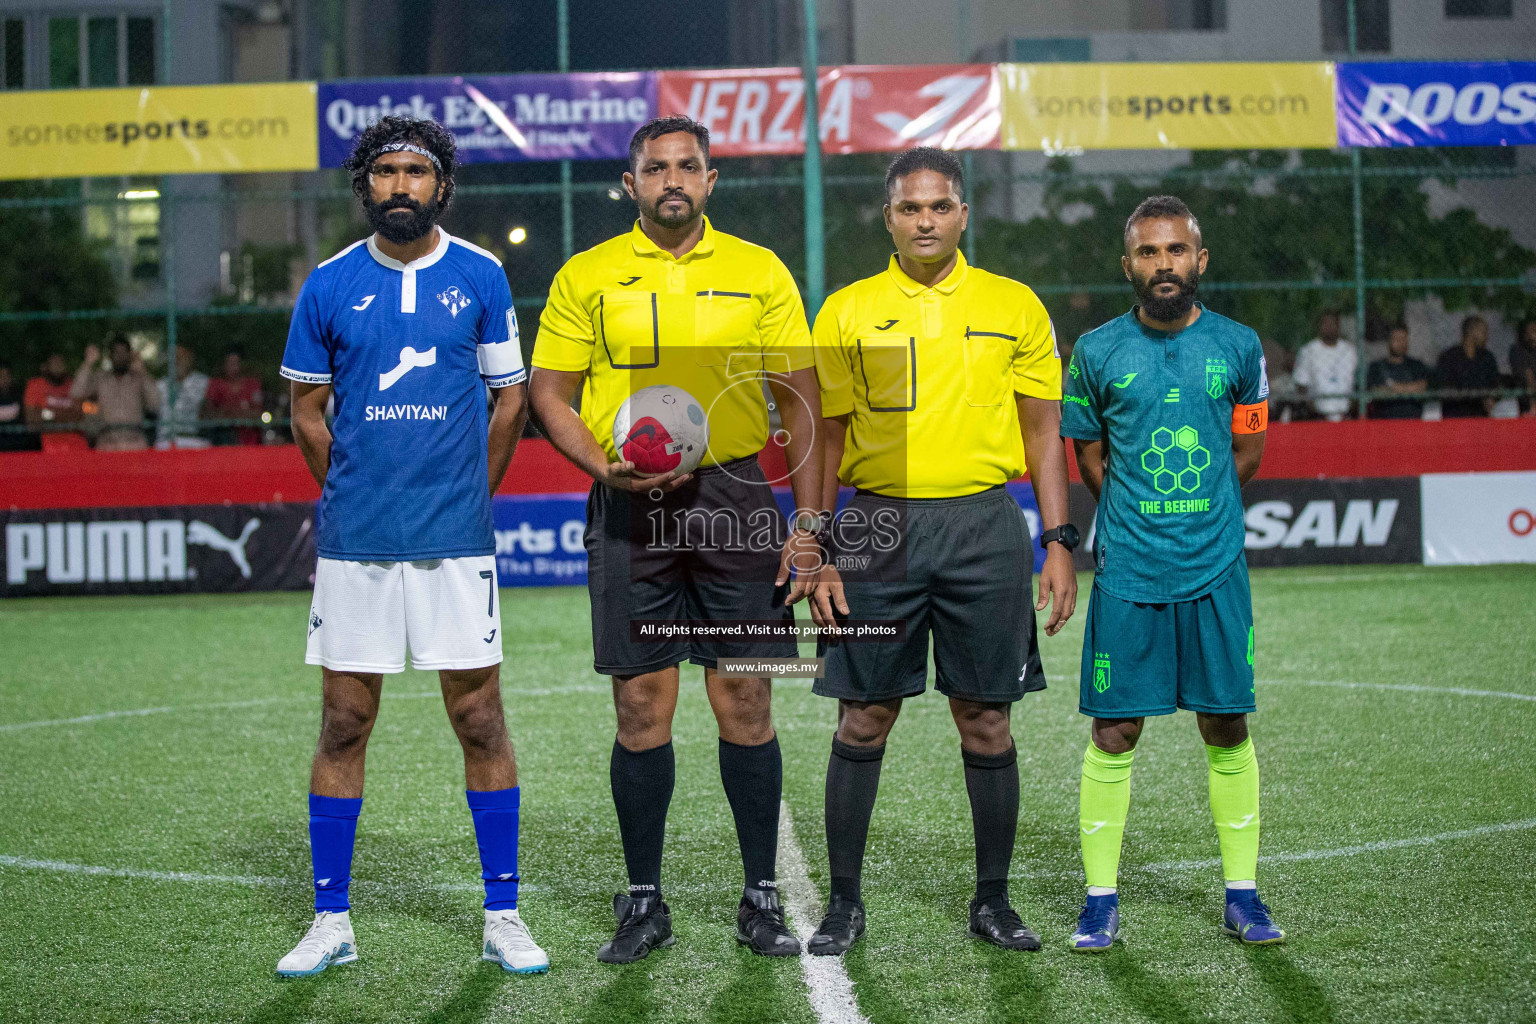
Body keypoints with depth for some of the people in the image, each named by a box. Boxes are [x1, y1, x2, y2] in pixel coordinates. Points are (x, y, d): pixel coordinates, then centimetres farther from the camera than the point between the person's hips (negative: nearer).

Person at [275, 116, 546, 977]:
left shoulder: (481, 277, 3)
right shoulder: (329, 285, 4)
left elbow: (510, 399, 11)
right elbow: (308, 411, 13)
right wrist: (353, 493, 11)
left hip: (457, 538, -1)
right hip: (354, 540, 1)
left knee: (481, 721, 2)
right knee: (344, 725, 5)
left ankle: (504, 917, 12)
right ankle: (332, 920, 14)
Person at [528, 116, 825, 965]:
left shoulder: (759, 273, 7)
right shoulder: (586, 277, 6)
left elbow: (800, 398, 8)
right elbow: (547, 391, 6)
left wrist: (808, 520, 1)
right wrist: (606, 468, -12)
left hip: (736, 497, 0)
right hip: (631, 507, 0)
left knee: (745, 704, 2)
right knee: (642, 708, 2)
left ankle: (761, 898, 13)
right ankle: (643, 901, 14)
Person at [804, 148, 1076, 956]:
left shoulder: (1014, 306, 7)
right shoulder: (847, 311, 5)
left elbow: (1043, 433, 9)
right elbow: (825, 439, 7)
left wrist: (1058, 542, 2)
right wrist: (819, 555, 0)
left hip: (984, 525, 0)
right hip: (878, 525, 0)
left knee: (986, 721, 4)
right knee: (864, 718, 2)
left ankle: (993, 901, 17)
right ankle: (844, 902, 13)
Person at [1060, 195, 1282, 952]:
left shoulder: (1238, 346, 3)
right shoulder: (1098, 351, 0)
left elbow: (1247, 452, 14)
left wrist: (1198, 515, 12)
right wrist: (1140, 521, 8)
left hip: (1216, 569, 1)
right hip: (1128, 571, -1)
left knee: (1226, 727, 5)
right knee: (1113, 732, 0)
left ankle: (1241, 894, 17)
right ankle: (1101, 898, 11)